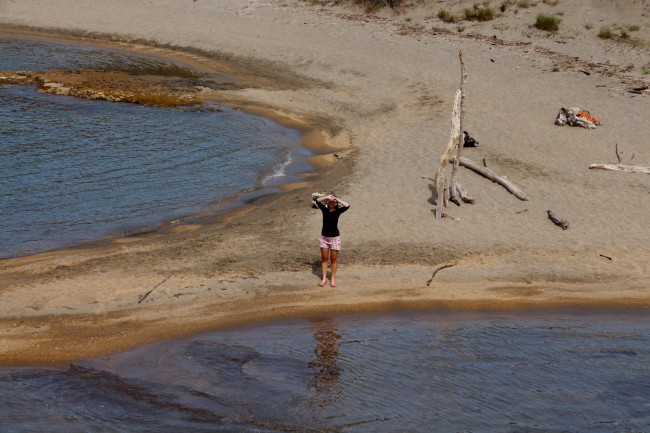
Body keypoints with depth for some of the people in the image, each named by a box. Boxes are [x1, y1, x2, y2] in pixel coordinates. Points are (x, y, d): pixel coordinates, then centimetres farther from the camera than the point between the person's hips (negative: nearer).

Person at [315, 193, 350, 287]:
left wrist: (337, 199, -21)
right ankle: (324, 278, 14)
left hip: (335, 238, -2)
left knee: (334, 259, 4)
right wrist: (327, 197, -22)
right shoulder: (324, 210, -2)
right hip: (324, 237, 2)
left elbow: (347, 206, -22)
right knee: (324, 258, 7)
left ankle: (332, 279, 14)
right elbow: (317, 201, -13)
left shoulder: (338, 211, -6)